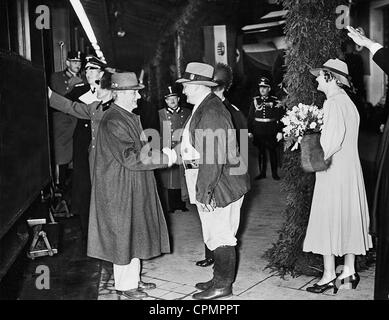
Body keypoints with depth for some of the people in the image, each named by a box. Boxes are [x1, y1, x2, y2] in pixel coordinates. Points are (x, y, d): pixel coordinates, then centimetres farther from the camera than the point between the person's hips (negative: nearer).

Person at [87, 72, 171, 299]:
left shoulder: (130, 117, 11)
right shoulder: (113, 122, -20)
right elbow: (130, 158, -25)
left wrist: (161, 153, 0)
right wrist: (165, 159, -21)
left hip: (134, 188, 10)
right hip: (119, 189, -10)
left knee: (135, 233, 16)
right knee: (123, 234, 3)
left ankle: (133, 279, 30)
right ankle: (125, 285, 18)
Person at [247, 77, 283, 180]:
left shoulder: (275, 101, -2)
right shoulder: (255, 101, 4)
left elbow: (280, 117, -1)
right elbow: (250, 117, 6)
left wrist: (280, 131, -6)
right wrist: (249, 131, 2)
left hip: (271, 133, -2)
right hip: (258, 133, 2)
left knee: (272, 152, 5)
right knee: (261, 152, 8)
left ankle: (274, 173, 17)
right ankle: (262, 173, 19)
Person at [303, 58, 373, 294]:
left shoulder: (333, 102, -15)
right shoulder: (348, 102, 14)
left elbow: (334, 136, -27)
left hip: (334, 170, -9)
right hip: (351, 168, 9)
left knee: (327, 221, -1)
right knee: (348, 219, 14)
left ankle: (329, 276, 5)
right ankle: (349, 271, 23)